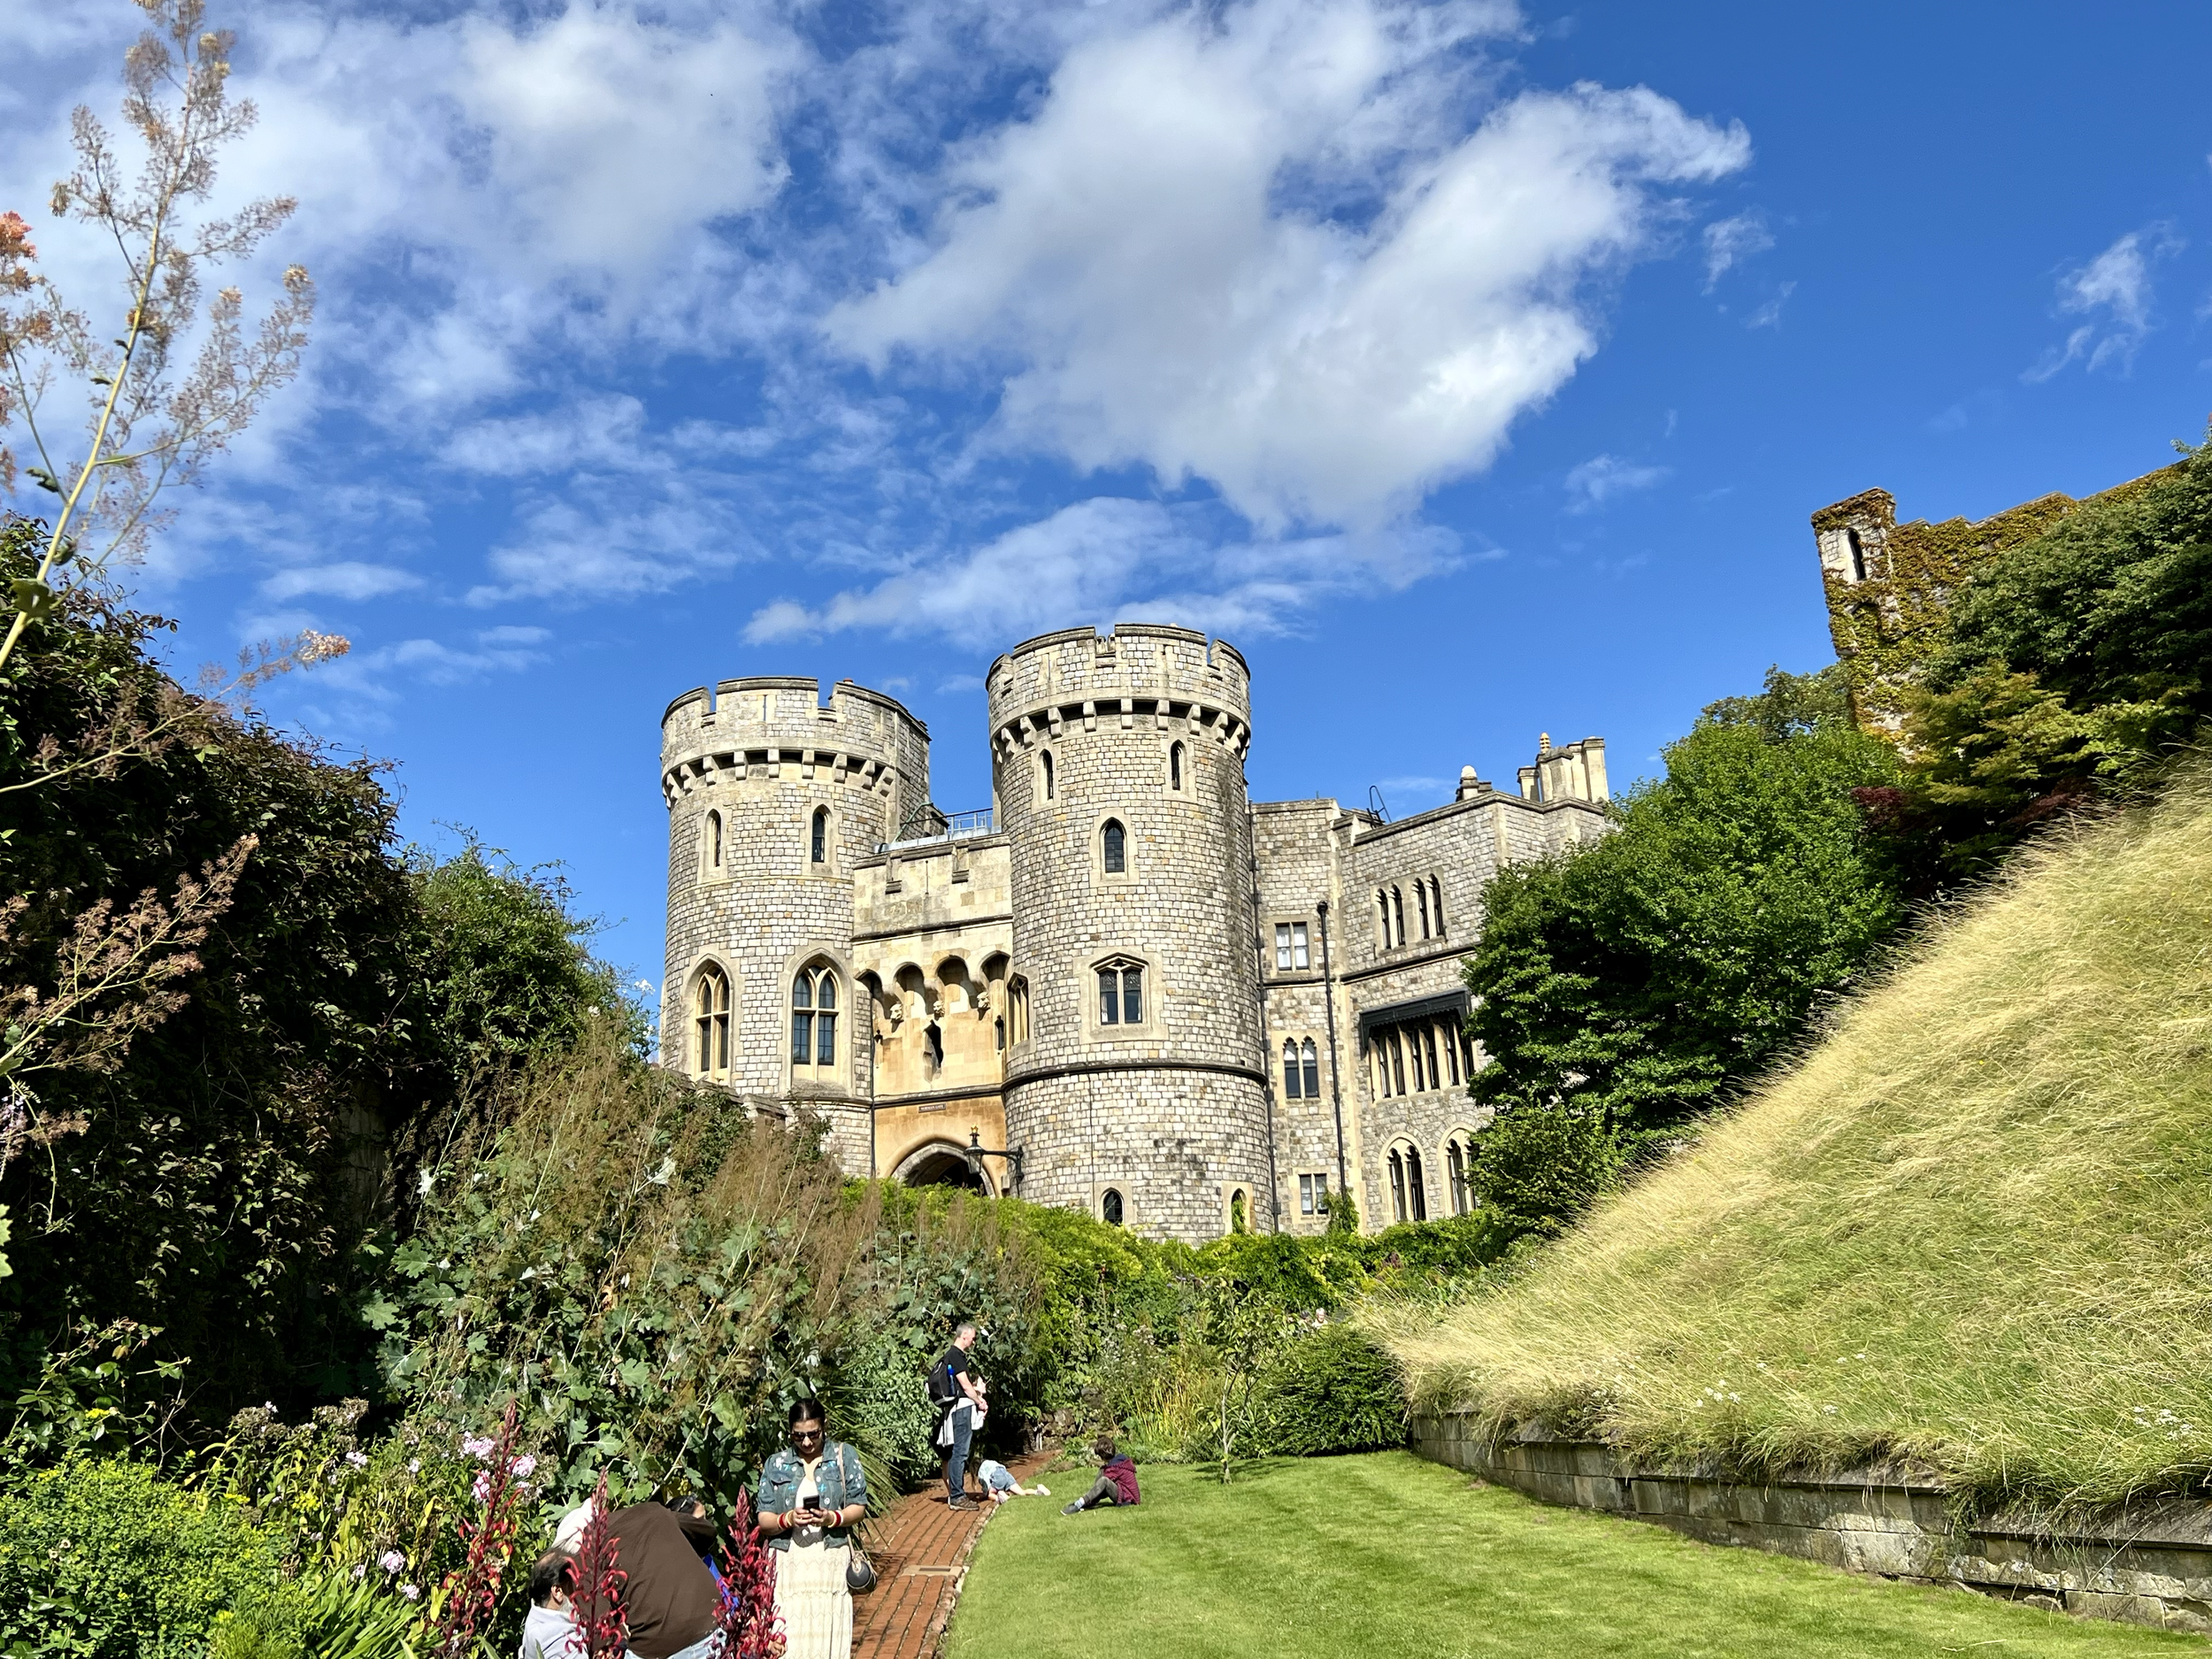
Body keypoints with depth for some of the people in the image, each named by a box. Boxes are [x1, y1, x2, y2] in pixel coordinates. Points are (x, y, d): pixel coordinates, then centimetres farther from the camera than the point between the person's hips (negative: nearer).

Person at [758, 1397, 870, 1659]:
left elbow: (858, 1508, 4)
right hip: (787, 1561, 0)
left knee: (829, 1635, -3)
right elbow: (764, 1521, 4)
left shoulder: (844, 1456, 6)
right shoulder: (776, 1464, 8)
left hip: (831, 1560, 0)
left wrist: (832, 1518, -15)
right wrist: (788, 1519, -15)